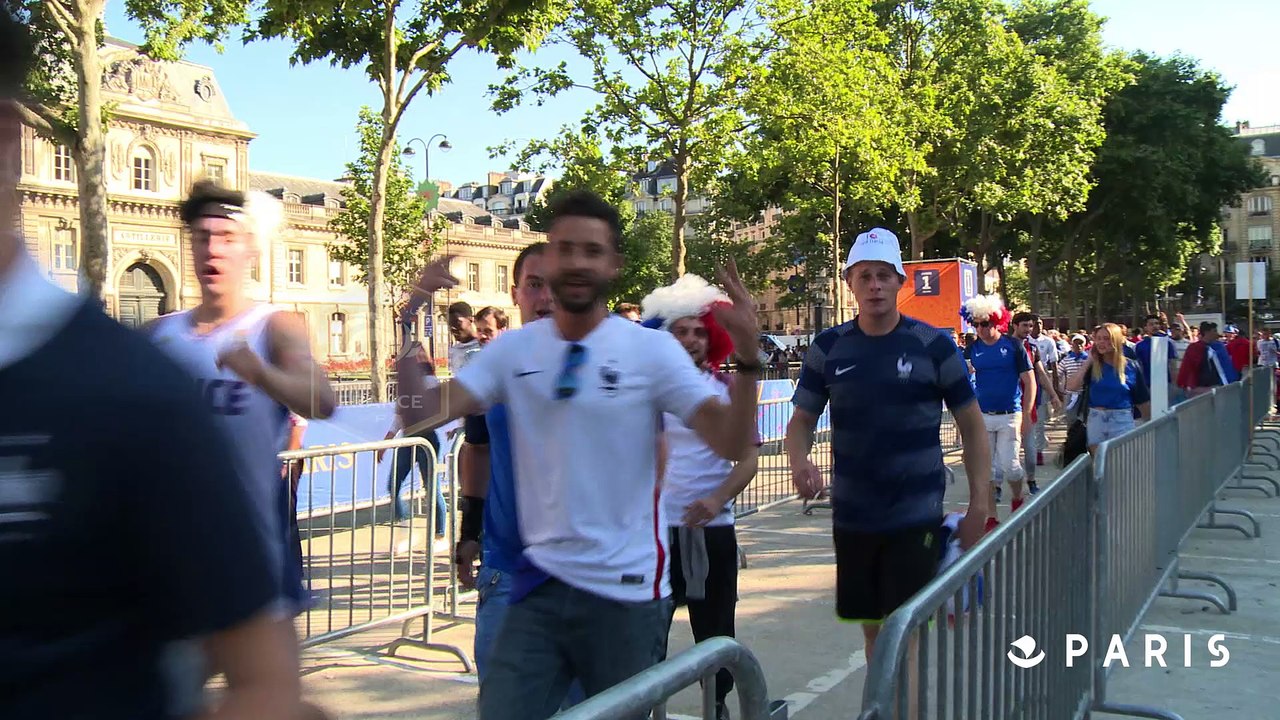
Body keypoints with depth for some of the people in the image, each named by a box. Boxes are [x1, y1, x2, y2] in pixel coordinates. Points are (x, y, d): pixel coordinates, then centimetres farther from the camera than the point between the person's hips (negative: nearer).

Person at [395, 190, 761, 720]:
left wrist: (747, 358, -27)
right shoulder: (513, 350, 2)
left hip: (627, 592, -2)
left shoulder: (651, 349, -6)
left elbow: (731, 445, -13)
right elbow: (422, 414, -5)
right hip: (539, 586, 2)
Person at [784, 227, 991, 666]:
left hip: (916, 517, -3)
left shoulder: (933, 346, -4)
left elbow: (971, 424, 1)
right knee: (872, 628, 14)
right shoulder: (828, 348, 2)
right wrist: (799, 462, -17)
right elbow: (802, 419, 6)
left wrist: (979, 505, -6)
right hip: (851, 516, 3)